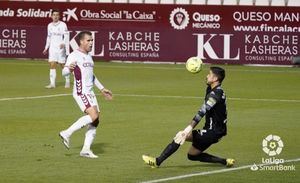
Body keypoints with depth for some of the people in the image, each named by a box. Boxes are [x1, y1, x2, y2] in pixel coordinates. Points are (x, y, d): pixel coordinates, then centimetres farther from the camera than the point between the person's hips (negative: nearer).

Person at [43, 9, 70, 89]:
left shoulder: (63, 25, -6)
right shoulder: (50, 25, 10)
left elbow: (66, 36, -11)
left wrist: (63, 43, -29)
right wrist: (46, 48, 18)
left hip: (60, 48, -4)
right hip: (52, 48, 4)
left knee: (63, 65, 2)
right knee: (52, 65, -4)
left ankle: (67, 82, 17)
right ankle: (52, 83, -4)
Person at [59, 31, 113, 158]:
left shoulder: (88, 56, 20)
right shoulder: (74, 55, -7)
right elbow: (64, 72, -18)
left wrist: (102, 89, 33)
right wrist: (69, 69, -41)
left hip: (90, 93, 9)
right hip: (80, 92, -9)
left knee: (95, 121, 2)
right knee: (93, 115, -22)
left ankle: (86, 149, 5)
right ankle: (67, 133, -14)